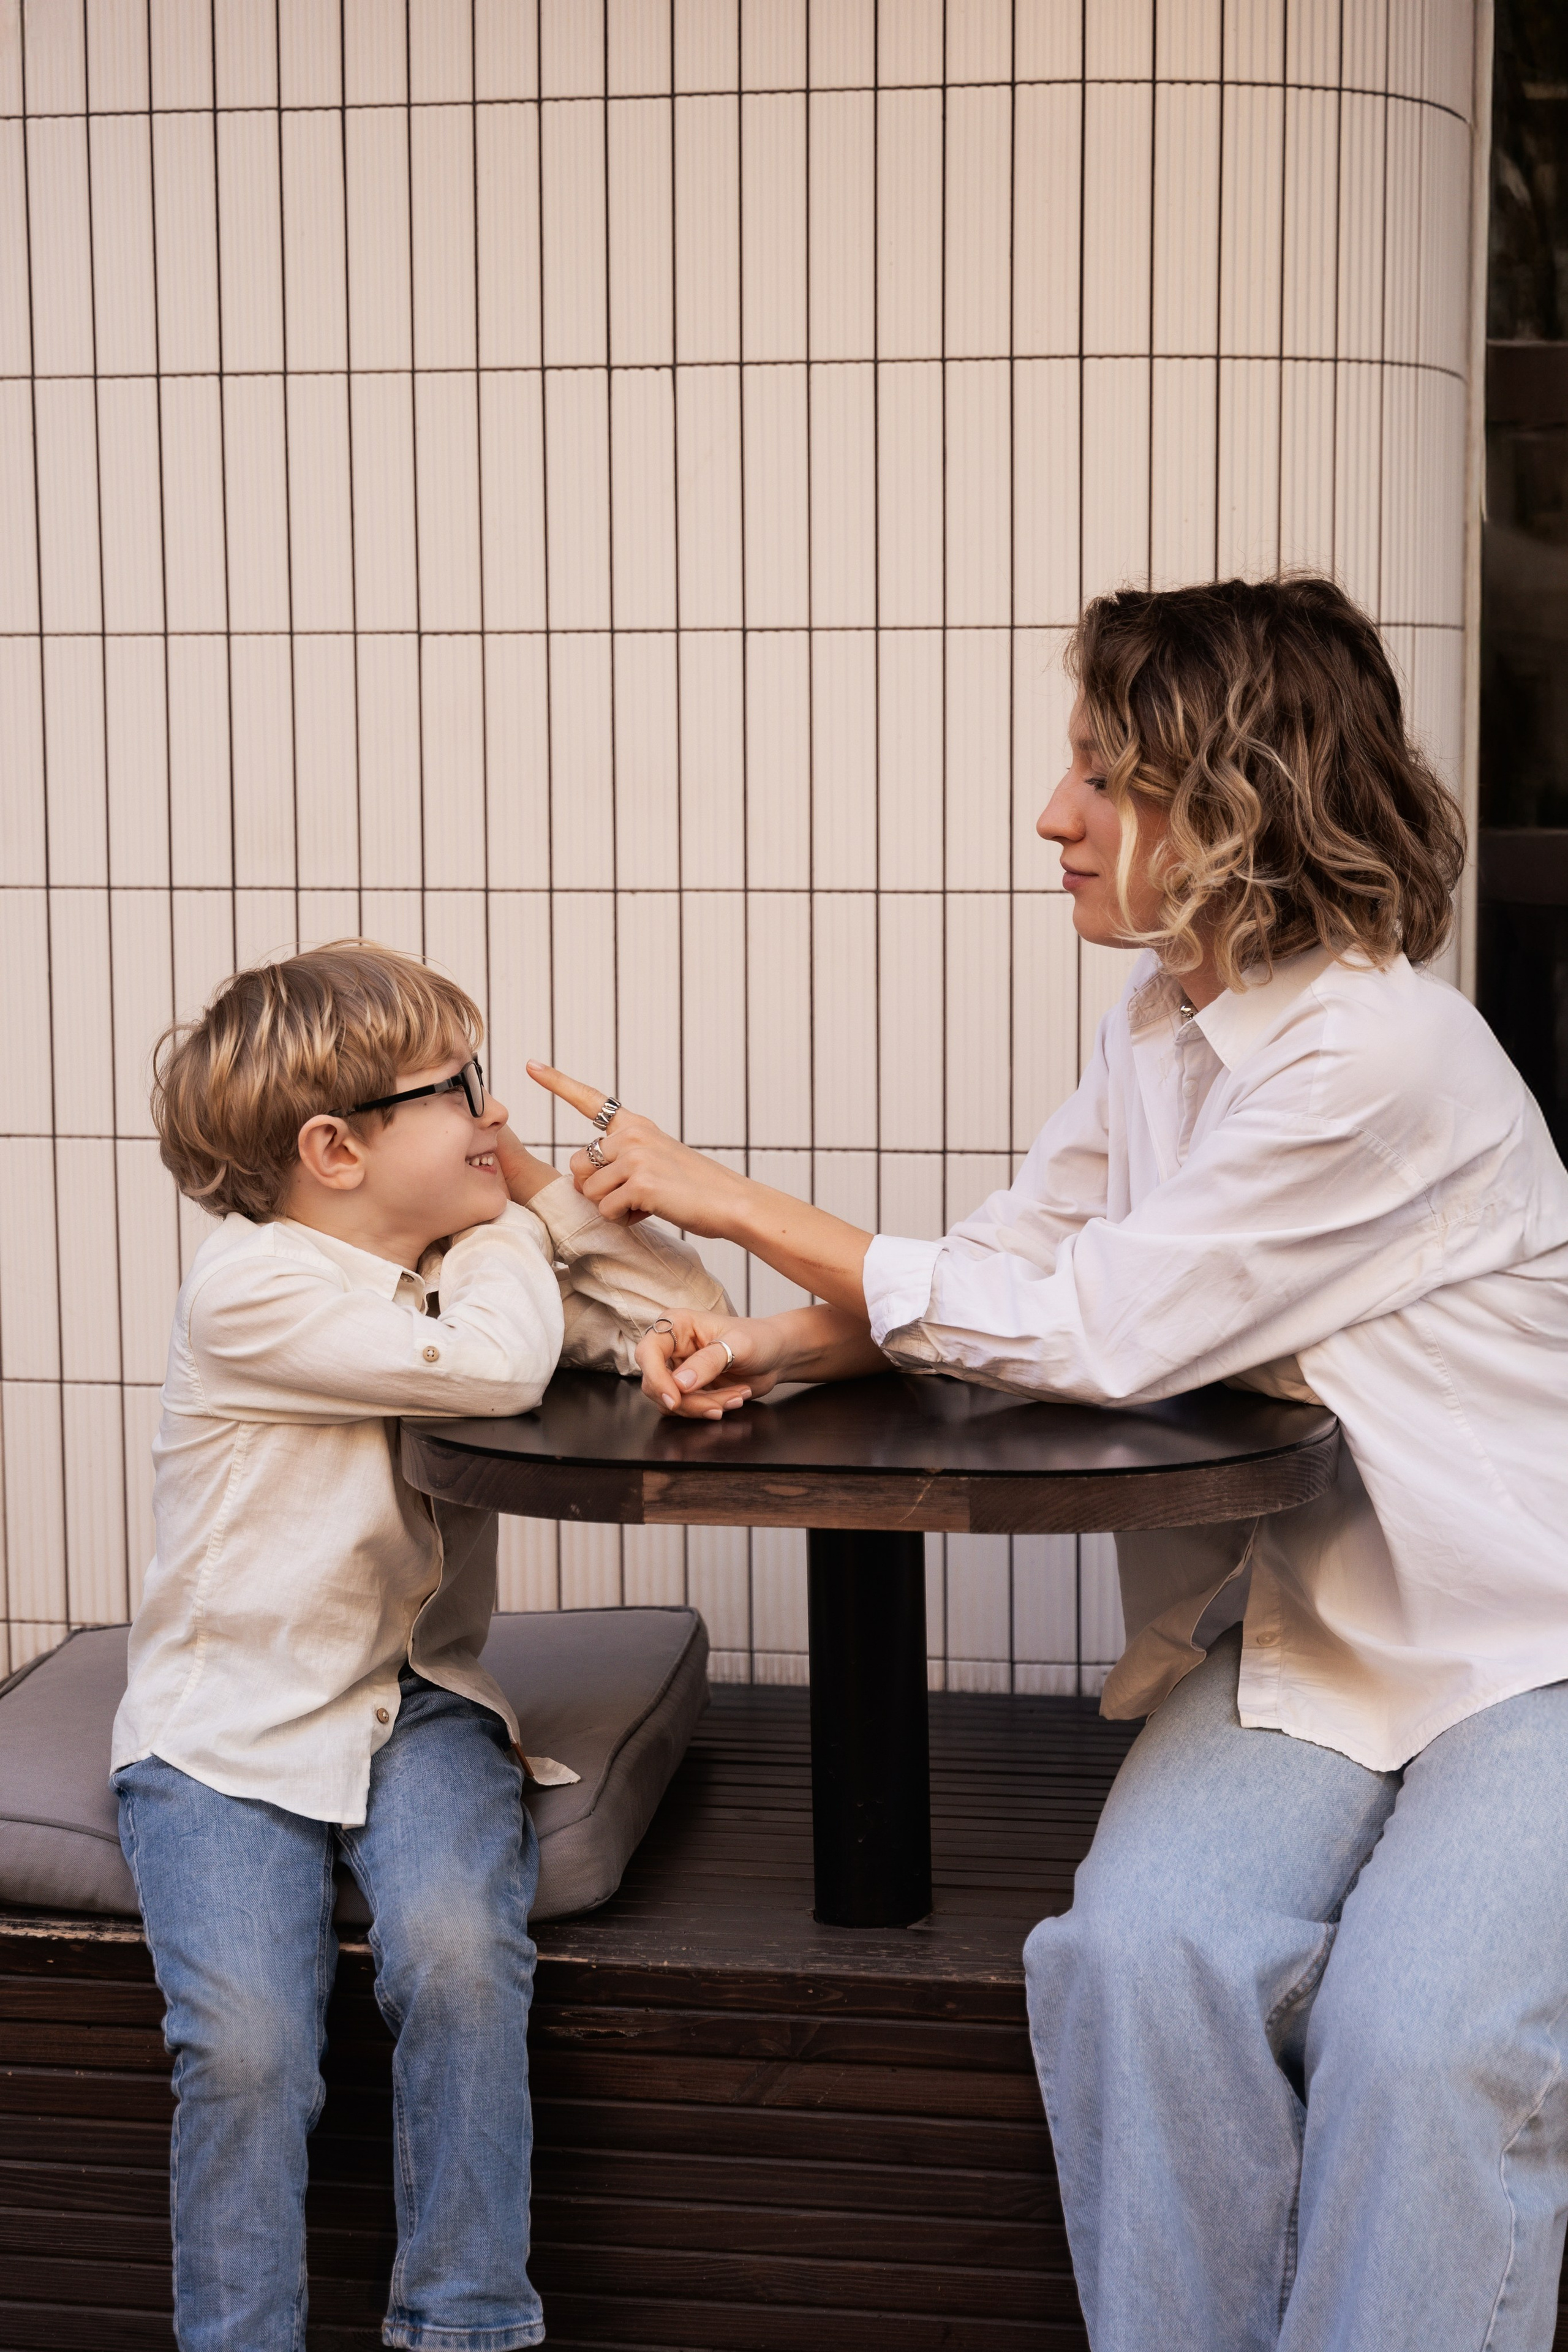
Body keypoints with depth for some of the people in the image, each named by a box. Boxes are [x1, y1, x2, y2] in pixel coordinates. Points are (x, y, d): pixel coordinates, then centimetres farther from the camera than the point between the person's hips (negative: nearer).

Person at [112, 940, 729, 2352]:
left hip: (420, 1703, 4)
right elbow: (493, 1362, -25)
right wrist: (511, 1224, -5)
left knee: (456, 1955, -24)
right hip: (227, 1729, -4)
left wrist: (537, 1189, -3)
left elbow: (690, 1317, 5)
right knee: (245, 2041, -23)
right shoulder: (252, 1286, -15)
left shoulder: (467, 1263, 8)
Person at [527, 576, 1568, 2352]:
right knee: (1138, 1955, -21)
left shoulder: (1377, 1051, -21)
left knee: (1424, 2036, -29)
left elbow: (1100, 1333, -21)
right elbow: (1015, 1262, 10)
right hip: (1296, 1633, 6)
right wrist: (779, 1342, -10)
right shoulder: (1167, 1017, 7)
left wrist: (733, 1205, -14)